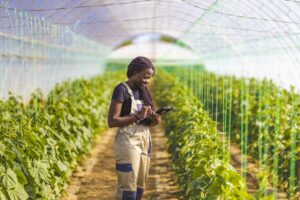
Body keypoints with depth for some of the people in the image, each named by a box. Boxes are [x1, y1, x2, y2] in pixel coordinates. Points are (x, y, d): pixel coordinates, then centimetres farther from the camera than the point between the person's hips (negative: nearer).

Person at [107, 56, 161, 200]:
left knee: (139, 187, 7)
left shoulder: (142, 90, 13)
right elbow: (112, 121, -16)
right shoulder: (121, 89, -9)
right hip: (128, 143, -8)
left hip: (145, 142, 8)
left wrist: (155, 120, -5)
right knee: (128, 188, -10)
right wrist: (137, 116, -23)